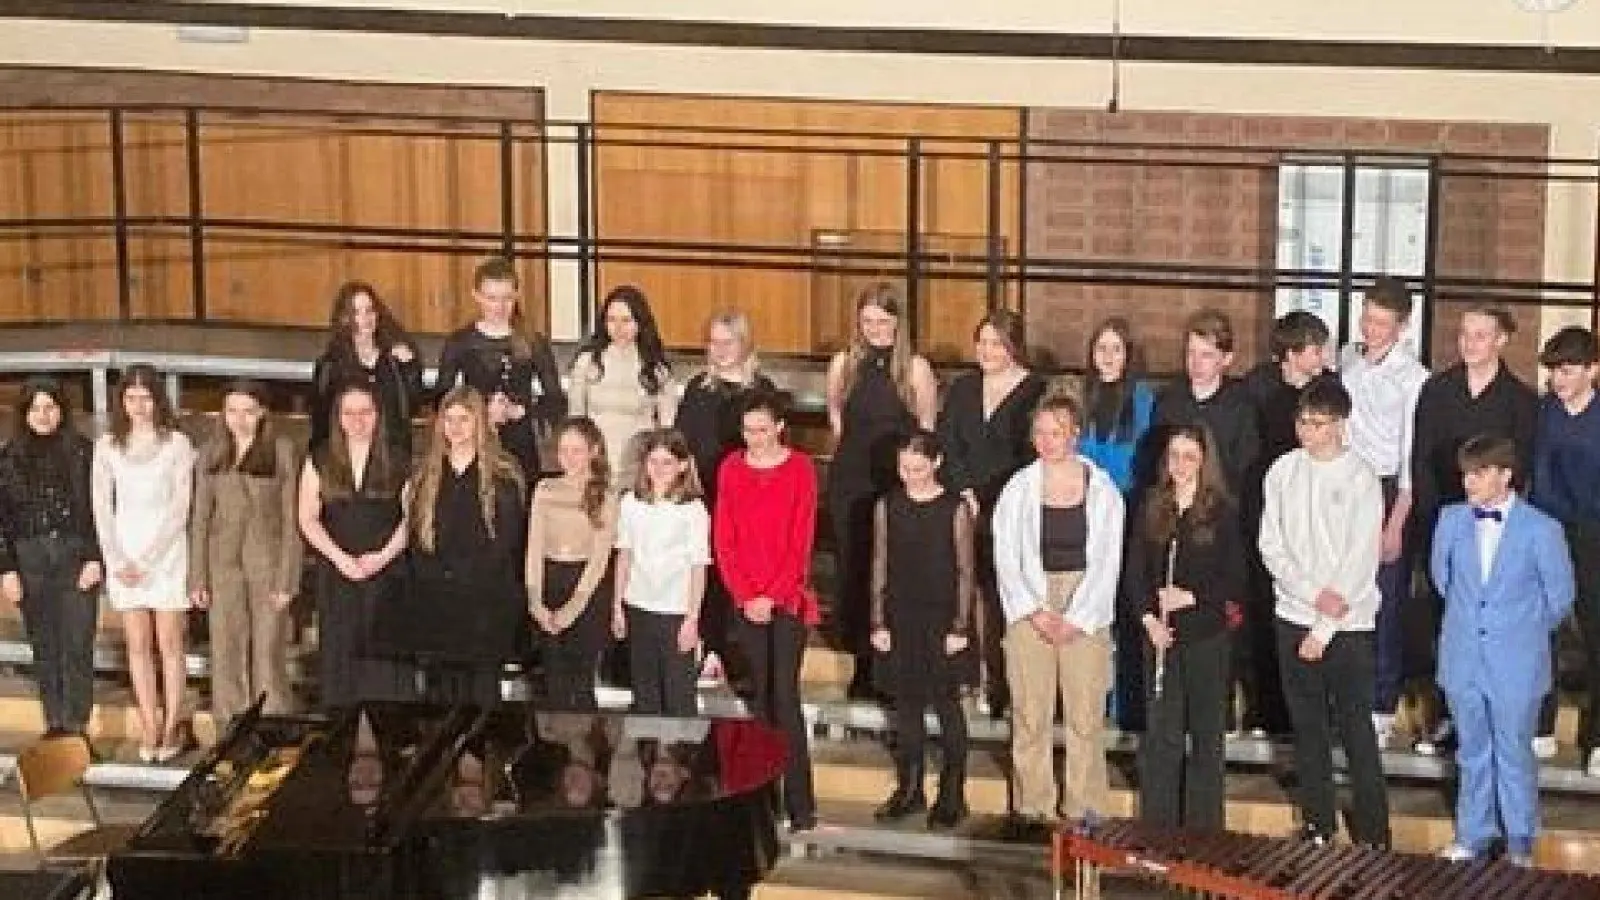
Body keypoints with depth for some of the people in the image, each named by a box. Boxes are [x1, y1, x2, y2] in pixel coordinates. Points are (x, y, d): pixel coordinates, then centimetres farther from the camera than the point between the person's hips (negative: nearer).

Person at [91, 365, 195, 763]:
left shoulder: (176, 443, -4)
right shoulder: (108, 446, 5)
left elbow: (180, 509, -7)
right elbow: (102, 508, 4)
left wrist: (147, 560, -11)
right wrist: (118, 559, -6)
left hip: (167, 554, -3)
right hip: (124, 555, 3)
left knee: (169, 644, 0)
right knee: (138, 645, 5)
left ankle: (172, 726, 6)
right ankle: (150, 727, 10)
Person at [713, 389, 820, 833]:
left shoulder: (800, 469, -4)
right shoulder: (731, 468, 5)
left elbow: (801, 541, -6)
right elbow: (723, 539, 5)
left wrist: (773, 596, -11)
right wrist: (744, 595, -5)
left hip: (788, 600, -3)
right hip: (747, 601, 3)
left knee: (785, 695, -8)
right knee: (759, 695, 6)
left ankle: (801, 804, -6)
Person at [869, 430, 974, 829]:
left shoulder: (955, 509, -5)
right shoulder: (888, 507, 4)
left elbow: (965, 571, -4)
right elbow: (880, 567, 8)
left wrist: (960, 627, -8)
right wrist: (878, 623, 3)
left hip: (941, 620, -3)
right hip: (899, 620, 3)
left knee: (946, 705, 1)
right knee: (906, 705, 9)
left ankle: (952, 796, 8)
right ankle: (908, 790, 20)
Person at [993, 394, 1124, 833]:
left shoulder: (1103, 491, 2)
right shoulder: (1018, 489, 5)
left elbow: (1106, 562, 0)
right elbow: (1007, 558, 2)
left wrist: (1076, 619, -8)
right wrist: (1036, 612, -8)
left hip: (1086, 614, -1)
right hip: (1030, 607, 1)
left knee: (1086, 713, -1)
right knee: (1030, 712, 1)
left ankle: (1083, 808, 5)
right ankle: (1031, 805, 9)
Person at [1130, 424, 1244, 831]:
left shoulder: (1222, 512, -3)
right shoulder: (1151, 509, 6)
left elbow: (1235, 579, -4)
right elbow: (1135, 571, 6)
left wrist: (1192, 596, -15)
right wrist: (1148, 616, -8)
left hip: (1207, 637, -3)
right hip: (1162, 635, 3)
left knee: (1206, 734, 4)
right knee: (1160, 734, 6)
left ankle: (1203, 829, 12)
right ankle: (1156, 827, 15)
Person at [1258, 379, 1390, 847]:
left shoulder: (1361, 479, -8)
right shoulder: (1283, 472, 4)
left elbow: (1360, 561, -11)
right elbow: (1271, 547, 3)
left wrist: (1325, 629, -13)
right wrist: (1314, 593, -12)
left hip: (1347, 624, -4)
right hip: (1294, 616, 4)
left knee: (1357, 734, -3)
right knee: (1308, 730, 11)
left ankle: (1373, 837, 2)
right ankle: (1317, 828, 21)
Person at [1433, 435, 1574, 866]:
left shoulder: (1540, 530, -14)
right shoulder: (1451, 520, -2)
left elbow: (1559, 596, -2)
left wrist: (1525, 633, 8)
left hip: (1515, 667, -3)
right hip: (1463, 661, 3)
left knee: (1514, 755, 8)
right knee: (1473, 753, 16)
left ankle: (1520, 844, 22)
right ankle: (1473, 835, 30)